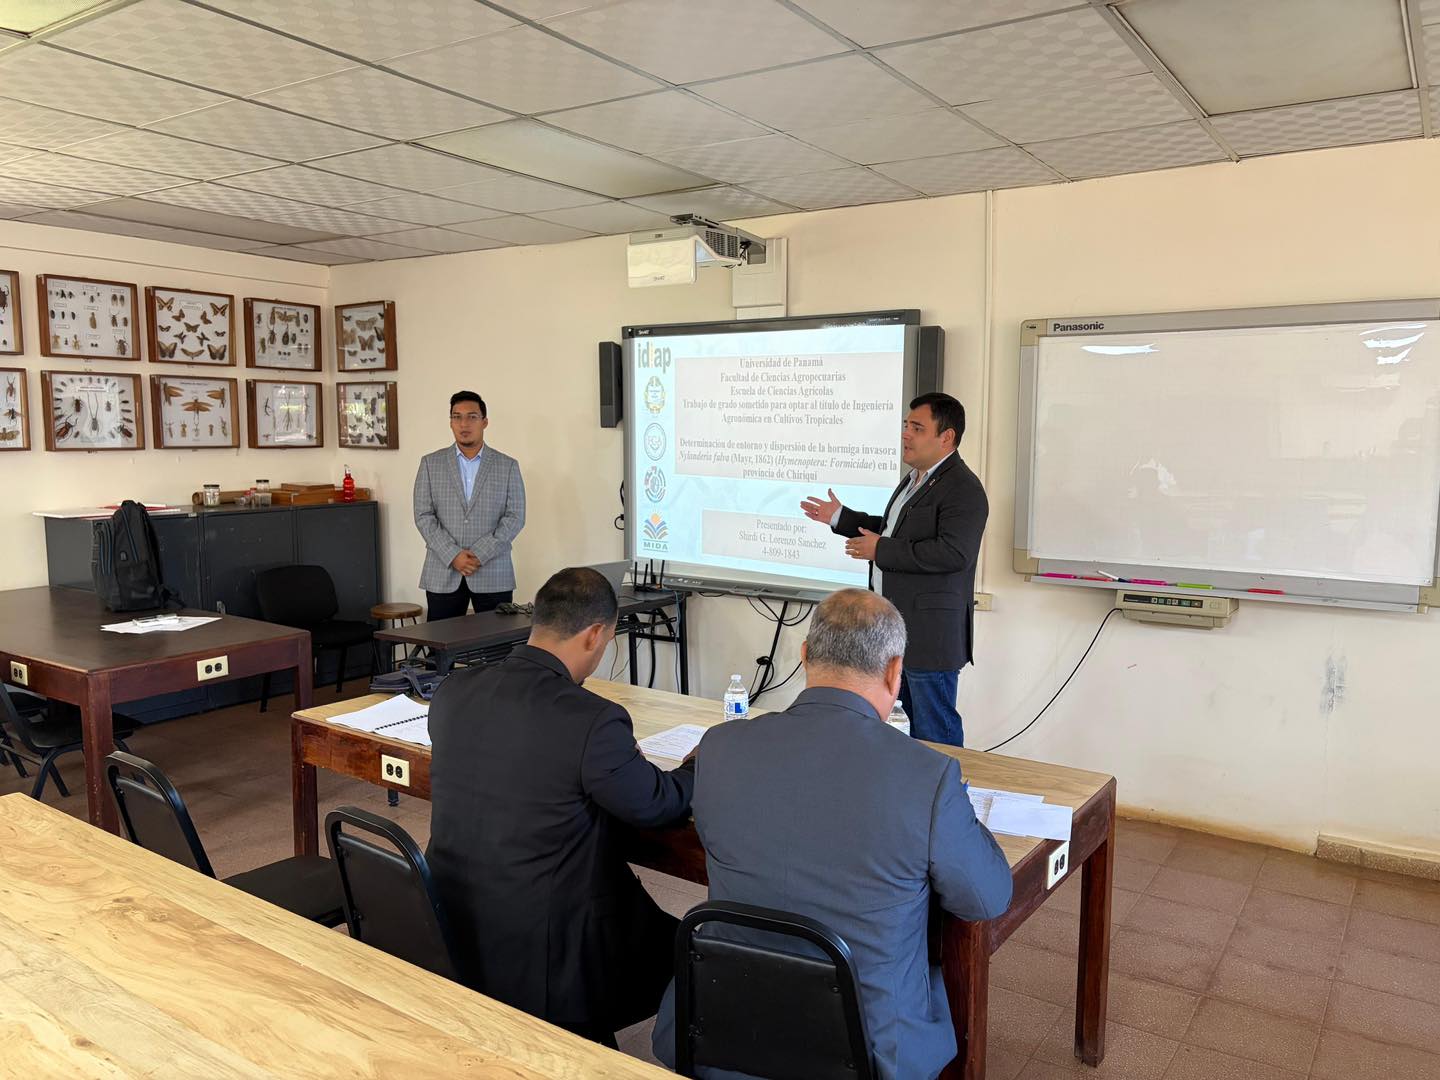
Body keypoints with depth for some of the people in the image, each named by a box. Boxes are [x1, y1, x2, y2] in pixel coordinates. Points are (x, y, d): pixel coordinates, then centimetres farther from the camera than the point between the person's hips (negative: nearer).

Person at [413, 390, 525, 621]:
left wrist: (480, 554, -11)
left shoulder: (508, 466, 6)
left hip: (493, 575, -1)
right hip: (443, 574, 1)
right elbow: (423, 516, 2)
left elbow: (515, 517, -1)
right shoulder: (430, 464, 8)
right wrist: (453, 555, -10)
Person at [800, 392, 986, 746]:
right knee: (914, 720, 18)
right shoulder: (915, 478, 16)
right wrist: (840, 517, 21)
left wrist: (880, 550, -21)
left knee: (936, 730, -1)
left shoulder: (963, 489, -17)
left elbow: (953, 553, -28)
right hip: (898, 625, 10)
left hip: (931, 633, -10)